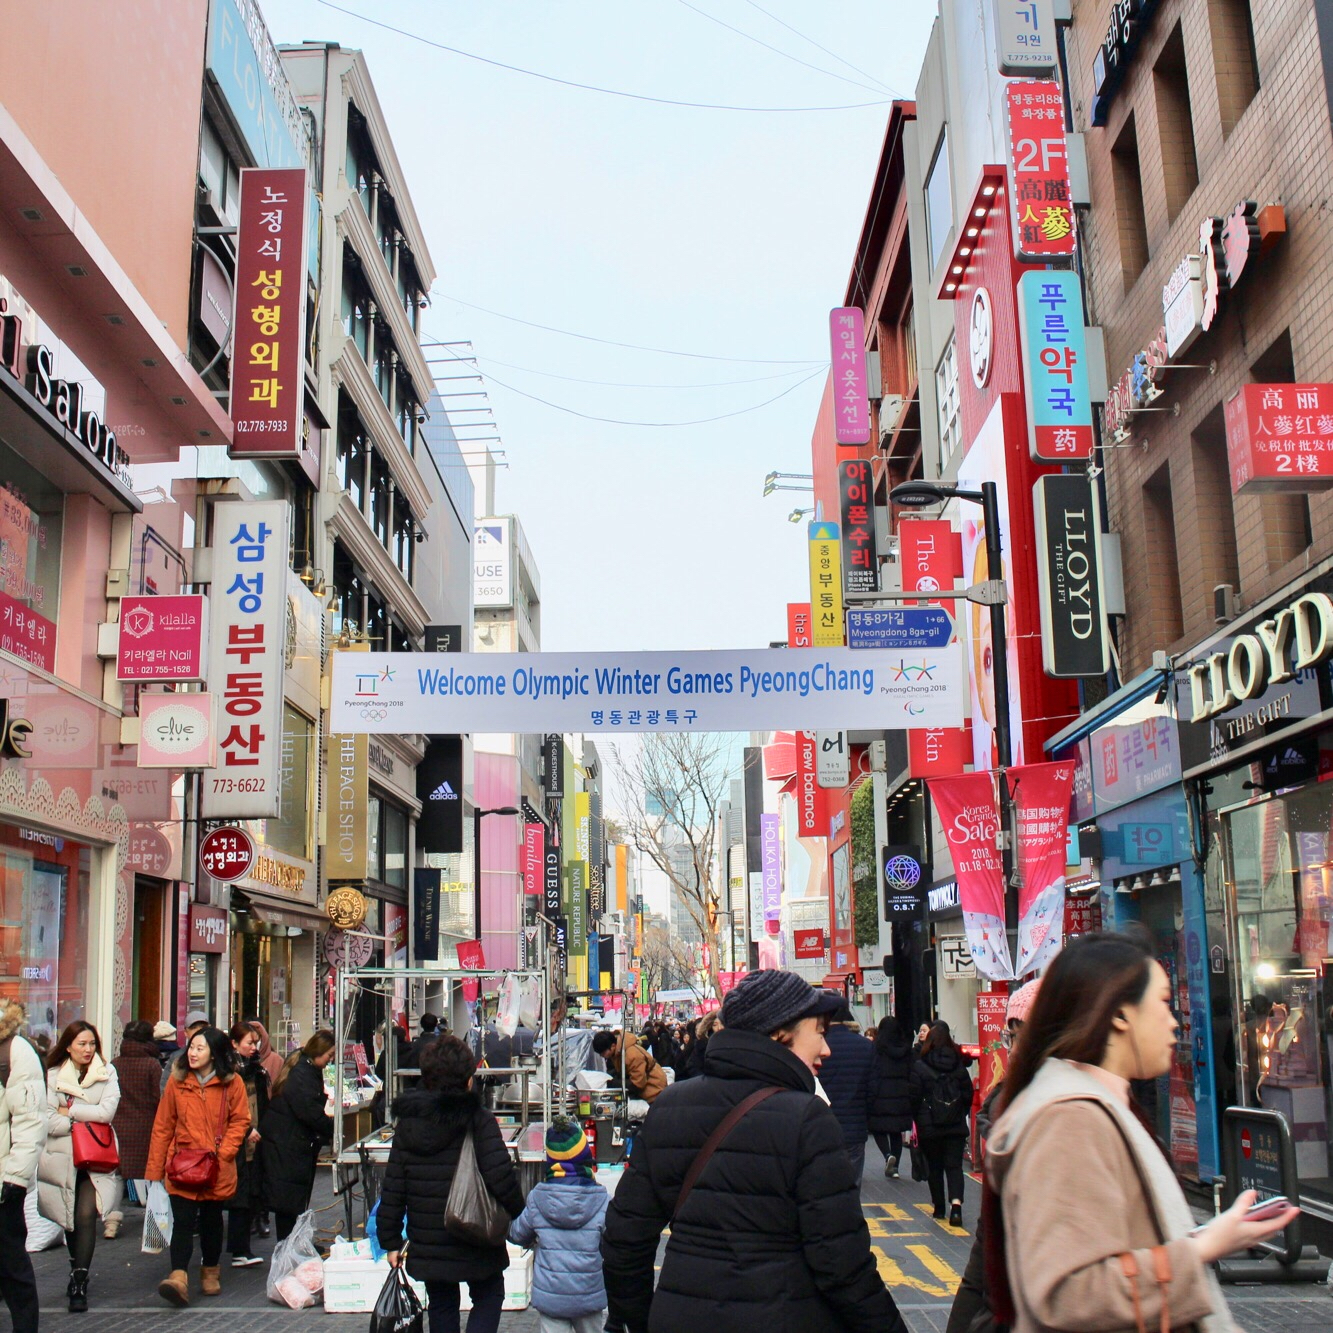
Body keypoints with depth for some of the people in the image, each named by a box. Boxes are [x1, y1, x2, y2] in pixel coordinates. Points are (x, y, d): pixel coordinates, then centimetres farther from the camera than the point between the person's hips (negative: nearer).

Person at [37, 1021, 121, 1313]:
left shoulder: (107, 1073, 2)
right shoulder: (53, 1075, 2)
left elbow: (106, 1112, -10)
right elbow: (47, 1119, -6)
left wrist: (69, 1110, -7)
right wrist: (81, 1123, -11)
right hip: (62, 1157, 2)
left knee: (86, 1216, -14)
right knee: (70, 1219, 12)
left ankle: (79, 1284, -11)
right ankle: (78, 1271, 32)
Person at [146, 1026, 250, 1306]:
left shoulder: (232, 1082, -4)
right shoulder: (177, 1080, 0)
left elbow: (240, 1121, 0)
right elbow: (163, 1125, 3)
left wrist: (222, 1153, -12)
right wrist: (155, 1168, 2)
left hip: (218, 1168, 0)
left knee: (212, 1220, 13)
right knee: (183, 1220, -12)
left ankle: (210, 1272, 30)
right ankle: (178, 1277, -19)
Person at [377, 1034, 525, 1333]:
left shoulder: (408, 1121, 0)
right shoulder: (479, 1120, -14)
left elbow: (393, 1188, 0)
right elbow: (501, 1176, -21)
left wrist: (390, 1241, 7)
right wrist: (521, 1216, -5)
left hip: (426, 1248, 4)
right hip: (476, 1247, -3)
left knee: (441, 1306, 21)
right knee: (488, 1296, 17)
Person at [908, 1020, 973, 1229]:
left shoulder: (919, 1067, -9)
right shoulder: (959, 1065, 1)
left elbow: (913, 1098, -7)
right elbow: (968, 1094, 5)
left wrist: (918, 1118, 8)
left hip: (929, 1126, -2)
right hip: (956, 1126, 2)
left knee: (934, 1166, 12)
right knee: (954, 1165, 1)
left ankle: (939, 1208, 19)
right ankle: (956, 1203, -20)